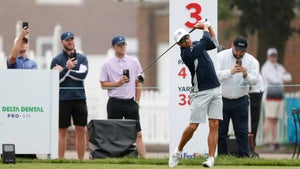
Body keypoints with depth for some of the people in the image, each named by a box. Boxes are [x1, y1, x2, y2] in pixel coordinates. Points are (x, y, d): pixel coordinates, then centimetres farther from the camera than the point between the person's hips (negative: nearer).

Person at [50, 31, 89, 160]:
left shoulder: (82, 58, 9)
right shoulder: (56, 60, 5)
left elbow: (83, 75, -7)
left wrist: (63, 71, -8)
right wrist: (67, 68, -15)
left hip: (79, 98, 2)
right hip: (63, 99, -2)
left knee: (81, 130, 1)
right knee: (62, 131, 1)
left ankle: (81, 160, 5)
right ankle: (61, 160, 4)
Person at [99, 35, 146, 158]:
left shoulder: (134, 62, 8)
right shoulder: (107, 64, 3)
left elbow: (138, 84, 10)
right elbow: (103, 84, 2)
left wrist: (136, 102, 4)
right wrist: (118, 83, -12)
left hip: (130, 102, 1)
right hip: (114, 103, -1)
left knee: (138, 134, -2)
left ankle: (144, 159, -4)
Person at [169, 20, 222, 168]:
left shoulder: (196, 45, 10)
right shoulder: (186, 54, -15)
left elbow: (214, 43, 25)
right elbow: (206, 41, -14)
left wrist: (209, 26, 13)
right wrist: (204, 26, 3)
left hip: (215, 90, 6)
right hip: (201, 93, -6)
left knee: (214, 125, -3)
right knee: (193, 126, -6)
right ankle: (178, 151, 16)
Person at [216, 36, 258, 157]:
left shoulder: (250, 60, 1)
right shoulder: (221, 56, -4)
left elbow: (254, 80, -6)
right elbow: (215, 75, -16)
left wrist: (246, 76, -28)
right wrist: (230, 72, -31)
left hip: (240, 101, 1)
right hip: (222, 100, -1)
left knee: (242, 131, -1)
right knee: (220, 131, 3)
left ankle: (244, 156, 0)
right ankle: (221, 156, 11)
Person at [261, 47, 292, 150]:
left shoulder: (280, 67, 17)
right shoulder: (266, 67, -7)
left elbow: (289, 78, 5)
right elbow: (274, 79, -18)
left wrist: (278, 77, -10)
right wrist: (283, 76, -1)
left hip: (279, 97, 7)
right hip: (270, 97, -7)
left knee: (275, 120, 6)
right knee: (269, 119, -11)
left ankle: (275, 142, 6)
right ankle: (267, 142, -12)